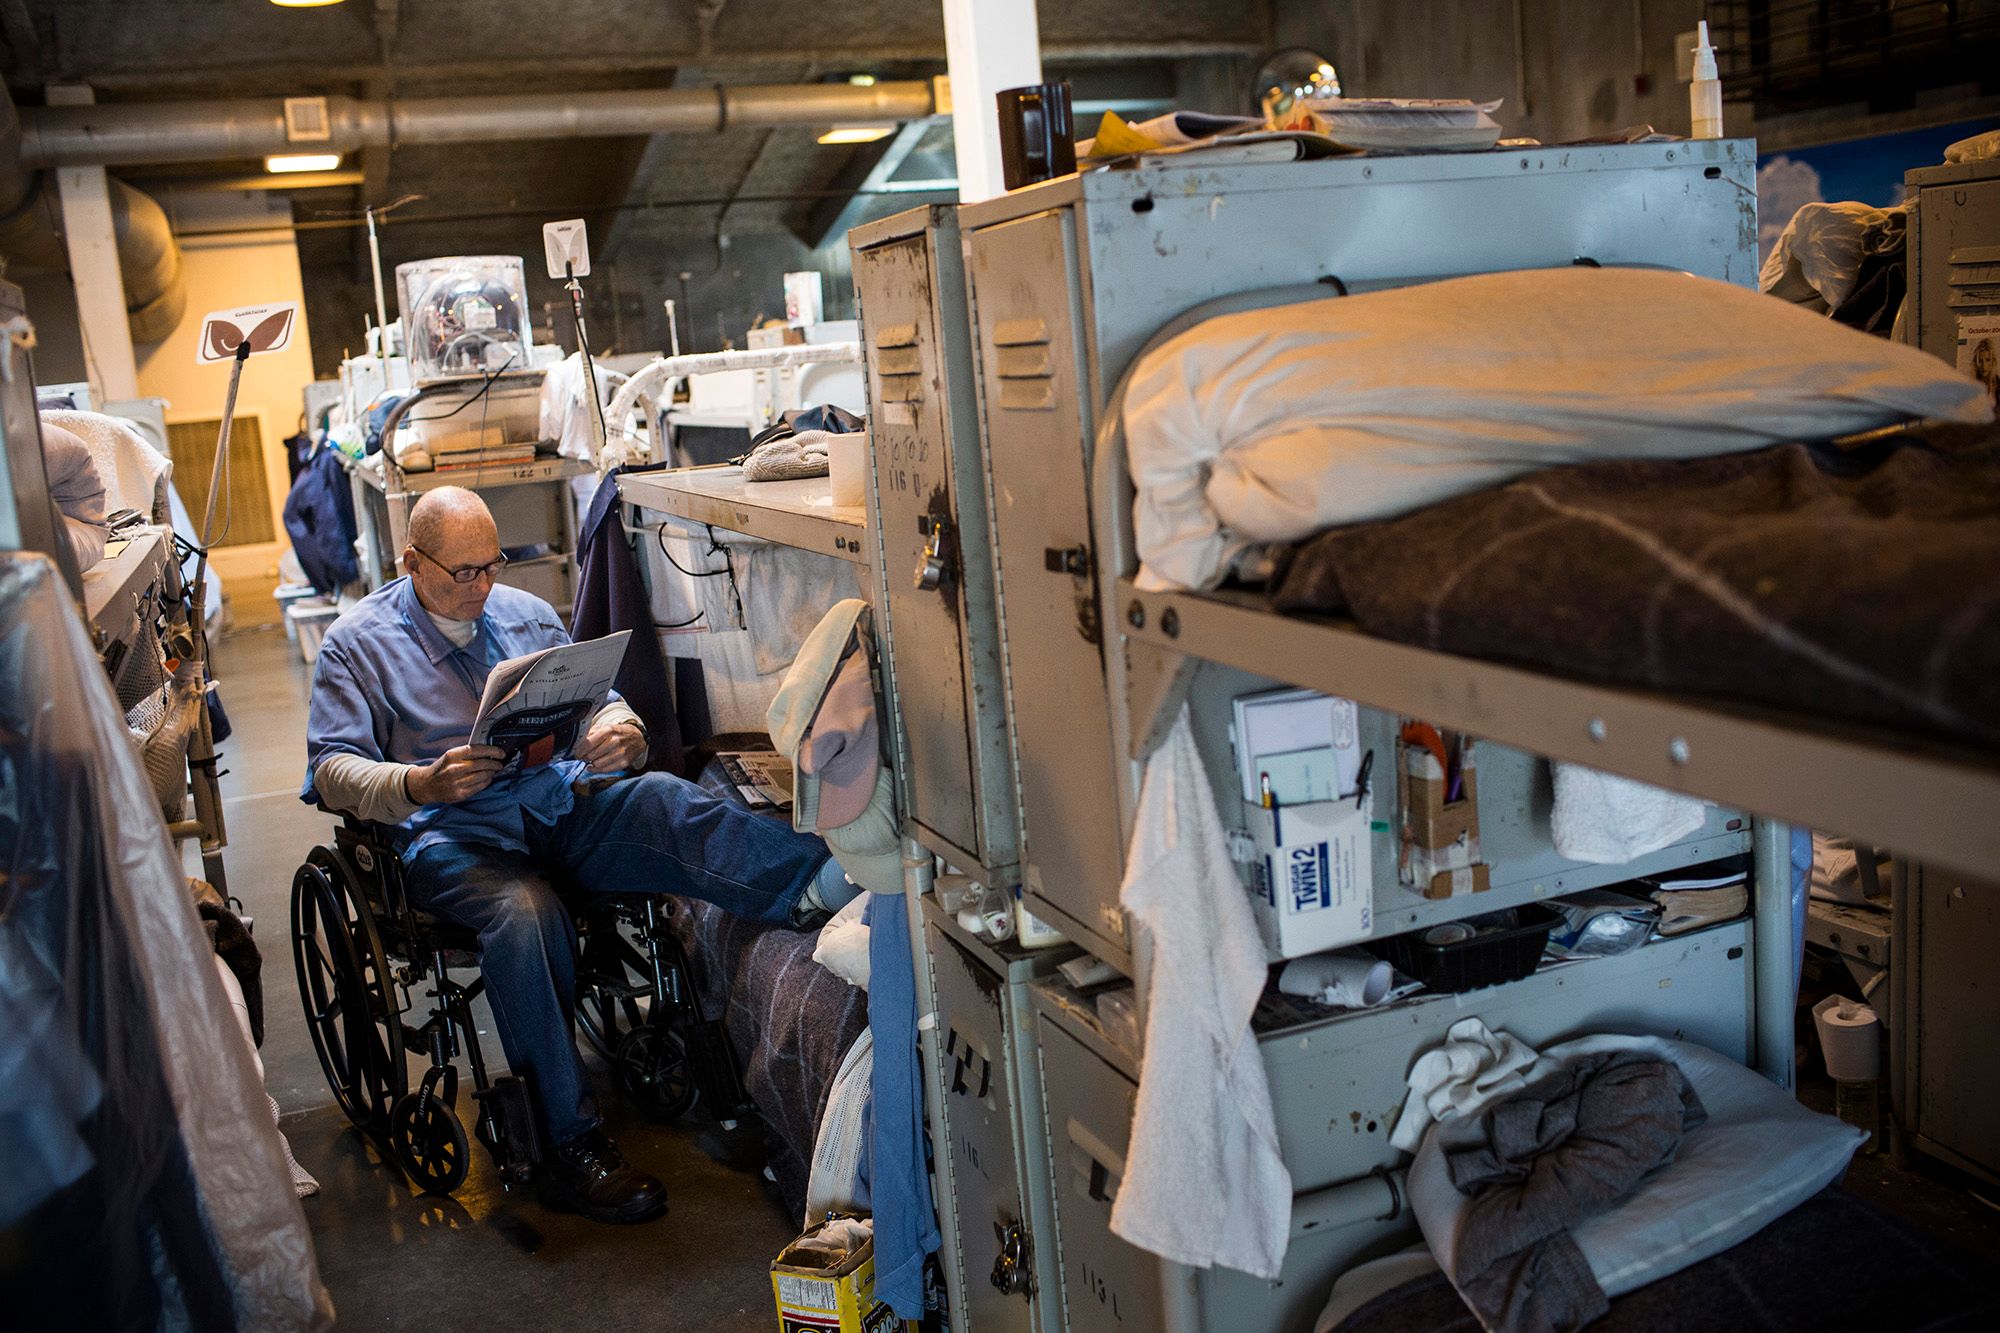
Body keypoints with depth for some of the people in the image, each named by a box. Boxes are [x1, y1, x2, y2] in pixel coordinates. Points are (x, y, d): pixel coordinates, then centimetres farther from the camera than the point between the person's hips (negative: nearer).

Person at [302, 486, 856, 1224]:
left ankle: (821, 882, -54)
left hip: (561, 805, 4)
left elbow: (602, 700, 19)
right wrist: (421, 784, -21)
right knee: (526, 913, -36)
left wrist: (623, 733, -8)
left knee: (660, 799, -29)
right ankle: (570, 1152, -33)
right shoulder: (357, 642, 9)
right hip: (453, 832, -3)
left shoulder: (527, 614, 21)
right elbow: (331, 767, 0)